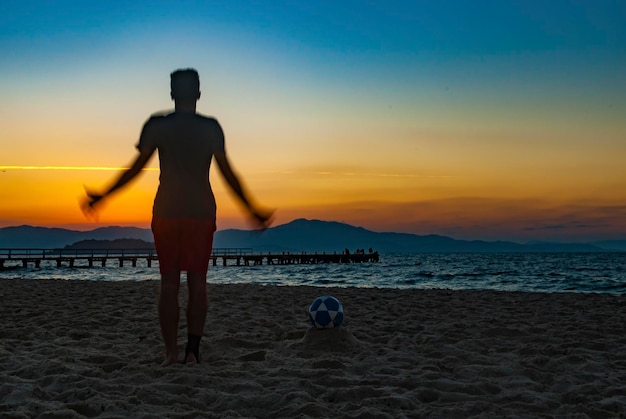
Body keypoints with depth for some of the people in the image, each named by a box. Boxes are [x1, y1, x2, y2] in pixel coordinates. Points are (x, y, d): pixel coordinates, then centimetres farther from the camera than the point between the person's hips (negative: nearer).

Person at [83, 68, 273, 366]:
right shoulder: (211, 127, 0)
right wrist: (252, 210, 4)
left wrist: (103, 196, 7)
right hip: (201, 213, 0)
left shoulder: (156, 125, 0)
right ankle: (192, 350, 0)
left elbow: (137, 167, -2)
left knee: (169, 282, 6)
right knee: (197, 281, 5)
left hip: (167, 213, 0)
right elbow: (227, 172, -3)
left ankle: (171, 351, 3)